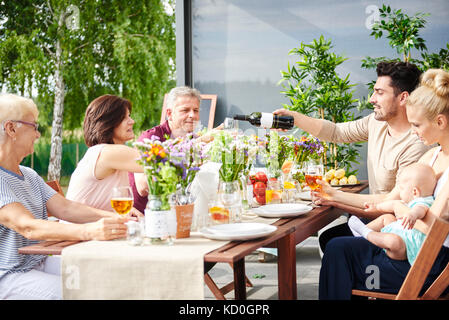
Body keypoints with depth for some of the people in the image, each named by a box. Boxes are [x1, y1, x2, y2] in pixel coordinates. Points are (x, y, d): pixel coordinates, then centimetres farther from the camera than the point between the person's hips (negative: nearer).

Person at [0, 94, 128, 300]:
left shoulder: (29, 176, 15)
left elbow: (64, 208, 5)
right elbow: (27, 227, -28)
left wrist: (113, 218, -11)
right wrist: (88, 231, -41)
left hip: (39, 262, 9)